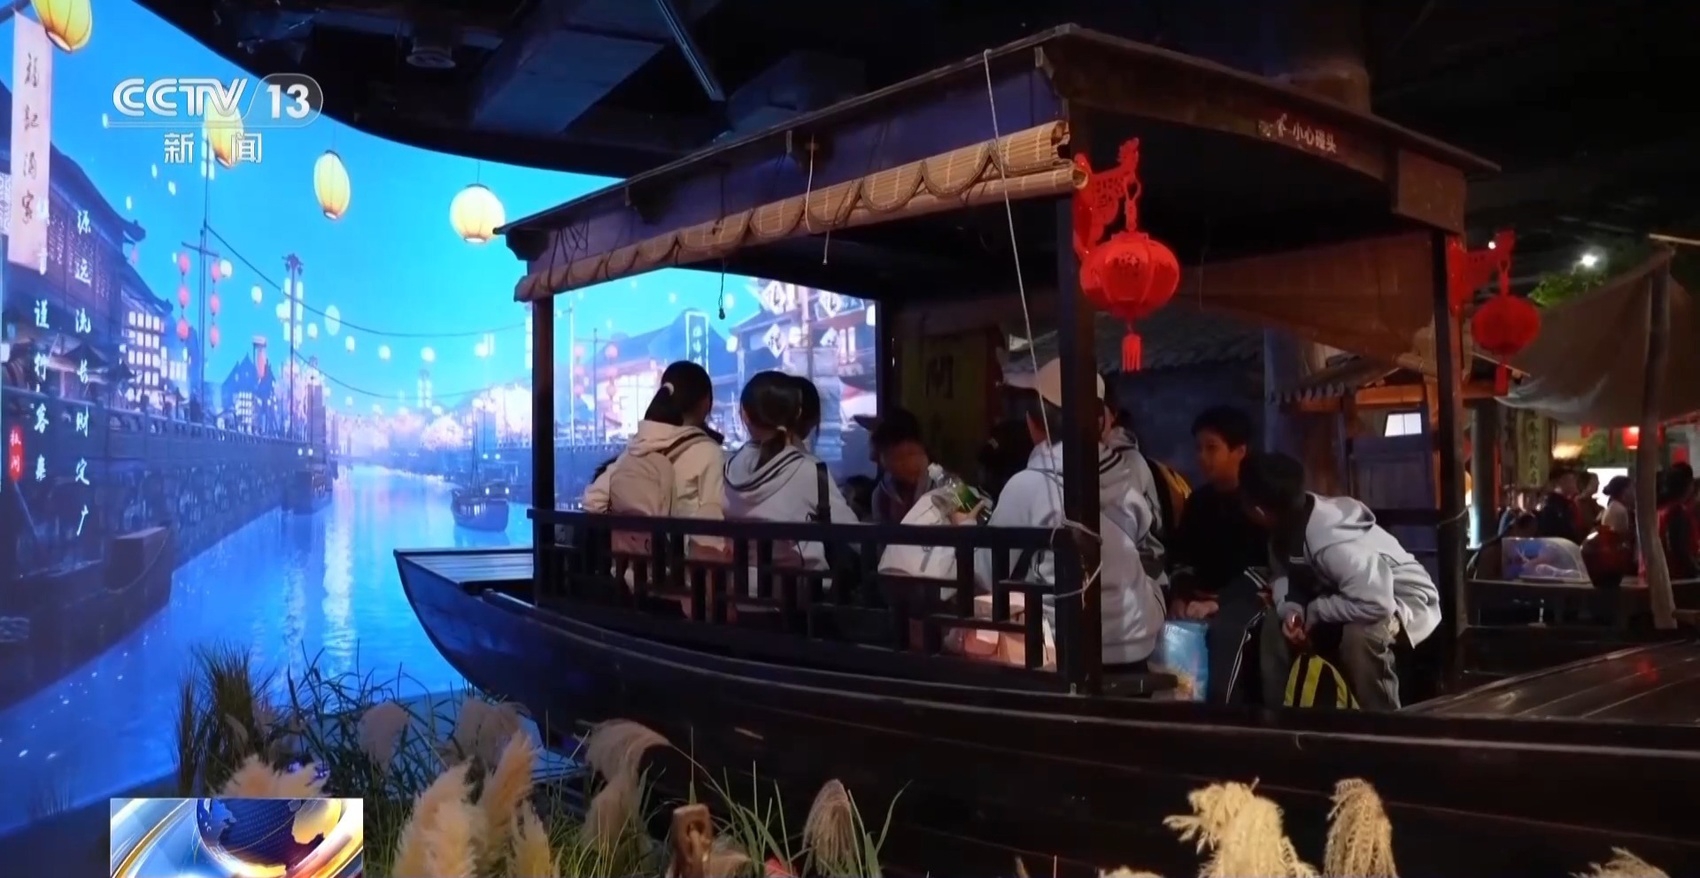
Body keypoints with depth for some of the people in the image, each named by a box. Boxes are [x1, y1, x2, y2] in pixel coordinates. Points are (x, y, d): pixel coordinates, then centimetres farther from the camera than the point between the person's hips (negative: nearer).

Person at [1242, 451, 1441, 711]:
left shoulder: (1332, 542, -38)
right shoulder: (1287, 525, -12)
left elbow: (1377, 603, -43)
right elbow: (1285, 575, 0)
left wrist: (1314, 611, -29)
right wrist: (1291, 610, -22)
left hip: (1404, 599, -8)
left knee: (1359, 636, -37)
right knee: (1276, 624, -1)